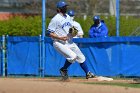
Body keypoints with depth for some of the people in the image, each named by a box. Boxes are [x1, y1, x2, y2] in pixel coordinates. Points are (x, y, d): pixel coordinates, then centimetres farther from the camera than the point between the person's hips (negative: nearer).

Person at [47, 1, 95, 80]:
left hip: (70, 42, 8)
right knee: (73, 56, -23)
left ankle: (88, 73, 23)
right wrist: (60, 37, -26)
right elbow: (50, 33, -15)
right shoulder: (55, 19, -14)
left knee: (81, 57, 10)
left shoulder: (68, 17, 10)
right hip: (60, 43, -8)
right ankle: (63, 70, 1)